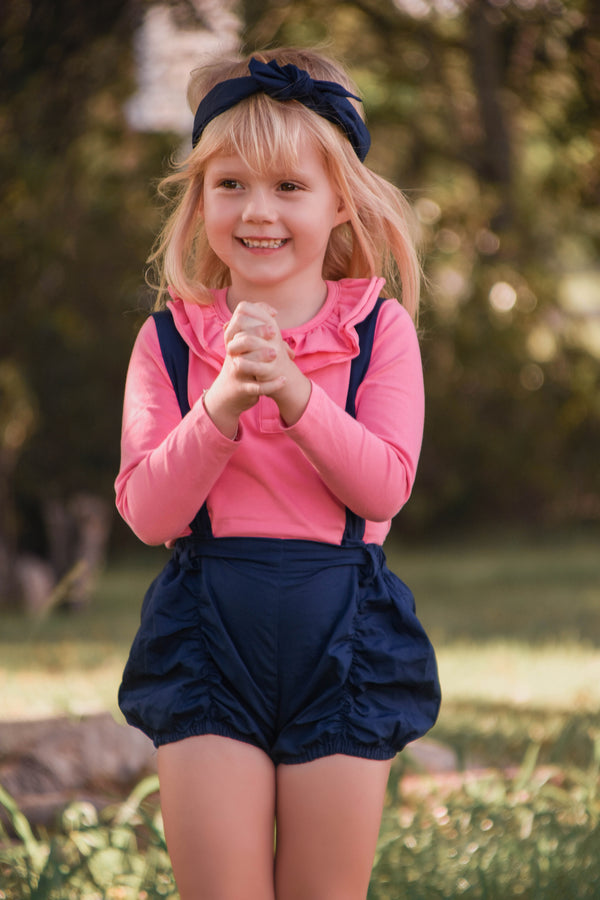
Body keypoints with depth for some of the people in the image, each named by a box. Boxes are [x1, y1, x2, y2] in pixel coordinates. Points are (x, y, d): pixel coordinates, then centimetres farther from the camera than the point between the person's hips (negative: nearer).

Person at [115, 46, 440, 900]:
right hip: (209, 628, 0)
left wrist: (294, 391, -22)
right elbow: (146, 511, -4)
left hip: (342, 631, 0)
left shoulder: (379, 328, 2)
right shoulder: (169, 339, 3)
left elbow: (385, 487, -9)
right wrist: (221, 406, -19)